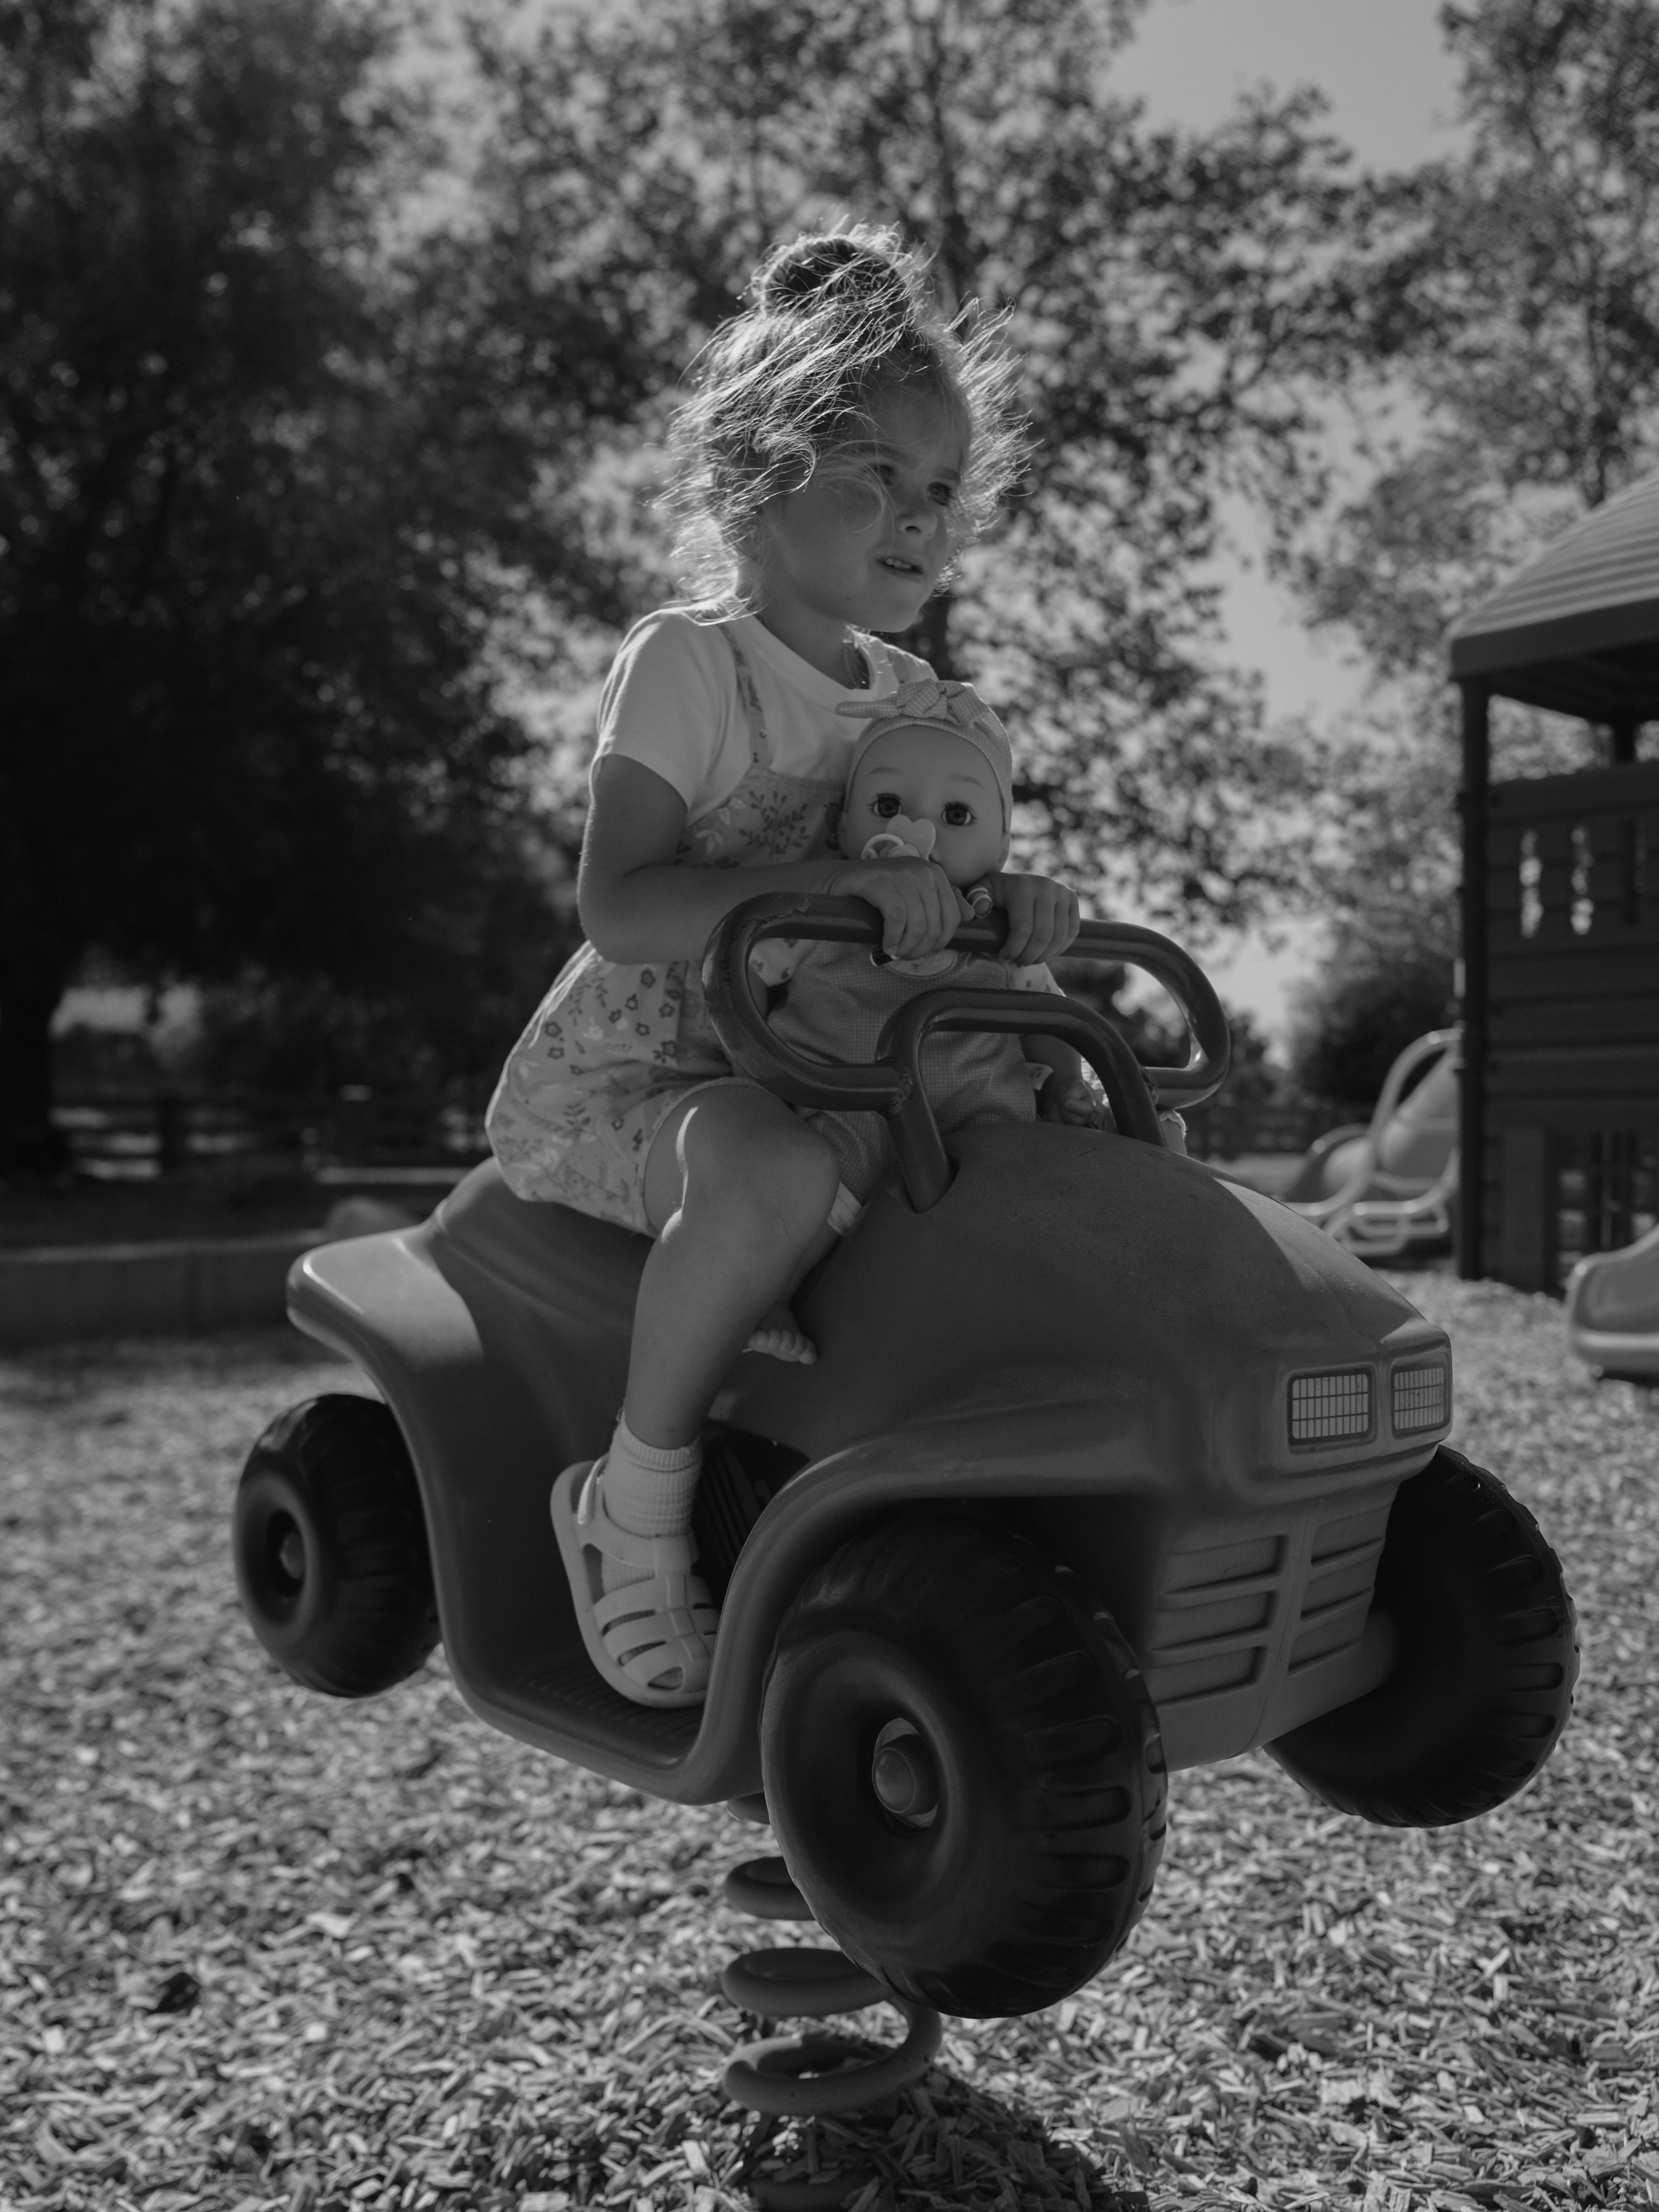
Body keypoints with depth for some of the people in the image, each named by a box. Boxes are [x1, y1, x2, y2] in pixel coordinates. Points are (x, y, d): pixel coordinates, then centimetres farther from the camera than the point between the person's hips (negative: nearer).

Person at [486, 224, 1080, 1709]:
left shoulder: (912, 696, 11)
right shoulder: (688, 659, -11)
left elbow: (945, 890, 12)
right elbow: (618, 908, -22)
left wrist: (1016, 905, -12)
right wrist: (838, 880, -34)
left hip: (808, 1070, 7)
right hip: (616, 1080, -7)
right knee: (780, 1175, -40)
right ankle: (639, 1503, -17)